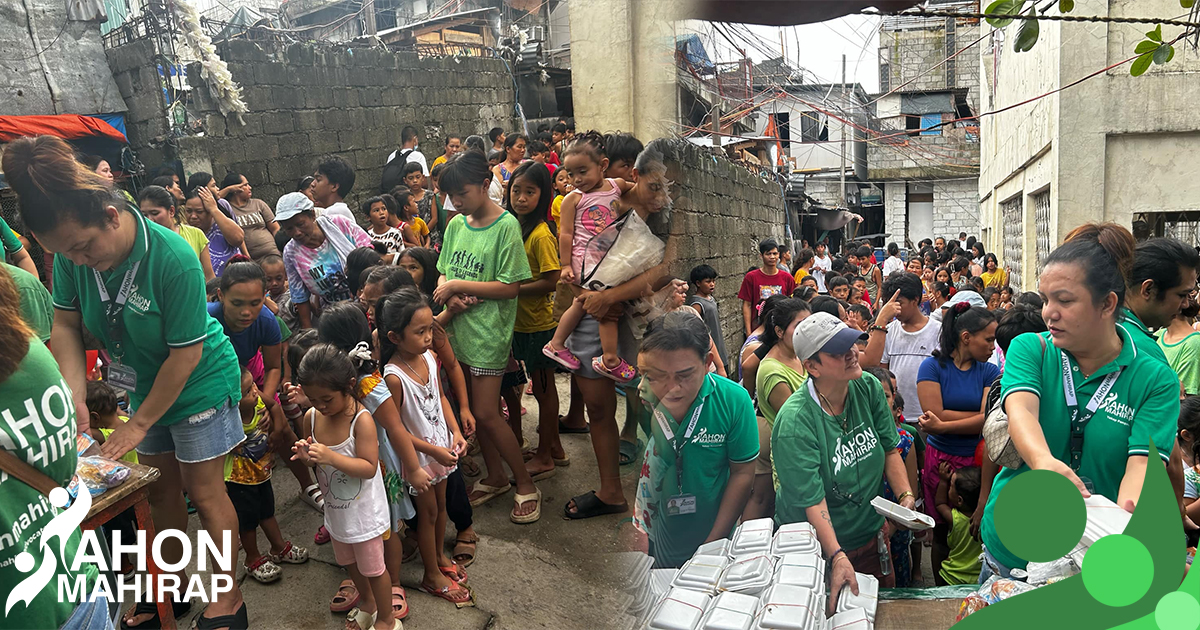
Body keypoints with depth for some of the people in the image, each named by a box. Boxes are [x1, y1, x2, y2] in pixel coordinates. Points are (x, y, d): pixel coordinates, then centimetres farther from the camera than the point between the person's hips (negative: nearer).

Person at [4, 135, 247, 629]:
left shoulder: (172, 258, -31)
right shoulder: (73, 253, -14)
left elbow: (185, 354, -25)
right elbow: (65, 326, -2)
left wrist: (138, 424, -17)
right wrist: (74, 397, -15)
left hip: (199, 383, -6)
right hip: (147, 384, 6)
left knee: (203, 490, 3)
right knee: (161, 490, 16)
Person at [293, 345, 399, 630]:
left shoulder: (362, 420, -28)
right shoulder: (311, 417, -9)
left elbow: (369, 468, -29)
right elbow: (314, 461, 5)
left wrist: (330, 456, -39)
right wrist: (305, 456, -19)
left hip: (364, 513, -6)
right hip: (336, 510, 7)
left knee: (373, 568, 13)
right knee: (350, 563, 28)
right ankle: (367, 602, 54)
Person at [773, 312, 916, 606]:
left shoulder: (869, 388, -9)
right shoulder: (794, 421, -28)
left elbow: (890, 449, 3)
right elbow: (812, 501, -28)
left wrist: (906, 497, -11)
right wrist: (837, 557, -36)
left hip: (872, 534, 6)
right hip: (818, 547, -6)